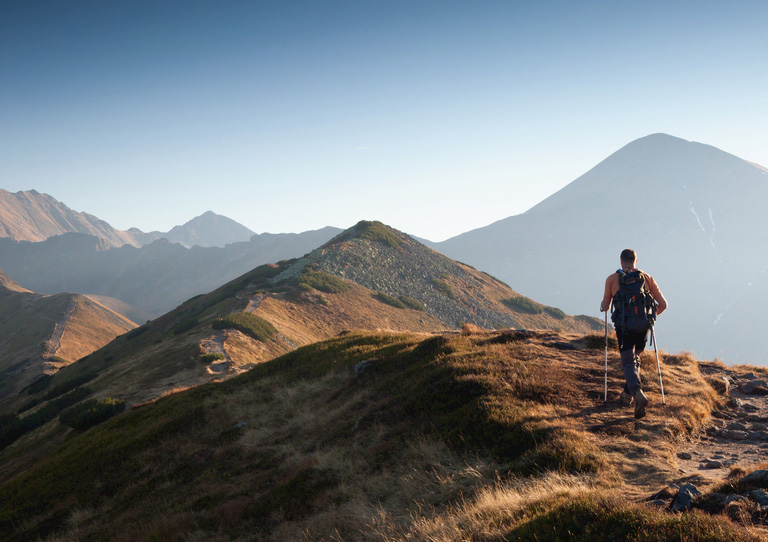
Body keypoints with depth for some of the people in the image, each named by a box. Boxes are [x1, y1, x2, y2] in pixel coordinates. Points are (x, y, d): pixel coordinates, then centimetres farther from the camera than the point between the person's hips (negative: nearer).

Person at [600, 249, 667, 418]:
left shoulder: (612, 279, 4)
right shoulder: (647, 278, 8)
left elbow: (605, 306, 8)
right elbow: (663, 304, 7)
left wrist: (602, 305, 33)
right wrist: (652, 314, 28)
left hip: (624, 326, -2)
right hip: (643, 326, 3)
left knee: (628, 362, -2)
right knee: (635, 358, 24)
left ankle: (638, 393, -27)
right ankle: (627, 394, 29)